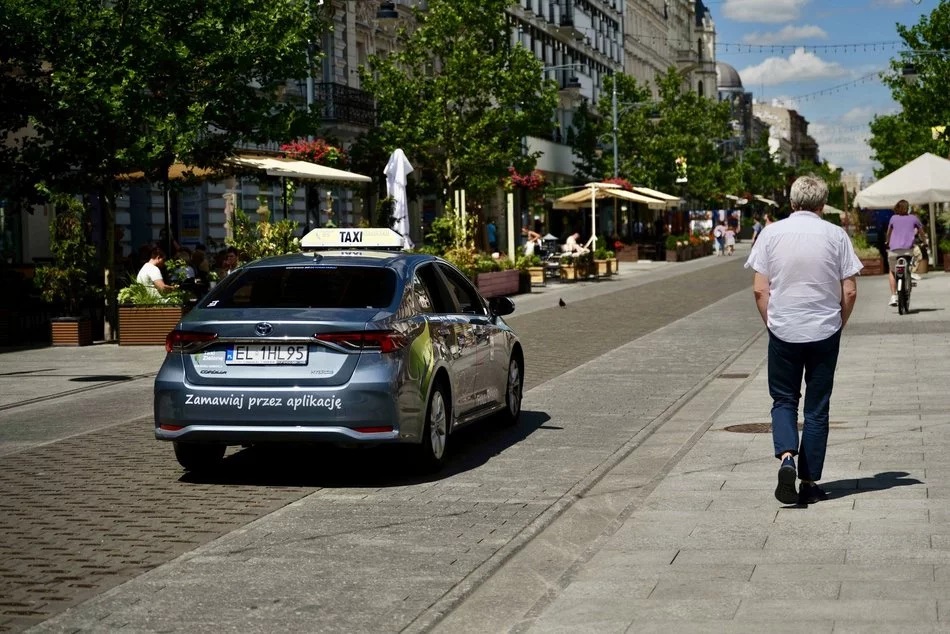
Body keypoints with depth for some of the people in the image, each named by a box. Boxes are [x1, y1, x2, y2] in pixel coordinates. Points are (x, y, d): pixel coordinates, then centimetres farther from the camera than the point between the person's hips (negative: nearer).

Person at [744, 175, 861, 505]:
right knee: (817, 409, 9)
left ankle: (786, 456, -13)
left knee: (783, 400, 13)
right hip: (825, 332, 0)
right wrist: (838, 325, 11)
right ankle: (809, 483, 12)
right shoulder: (836, 236, -3)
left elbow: (760, 289, -4)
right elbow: (849, 291, -3)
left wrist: (771, 324, 9)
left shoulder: (771, 233, -3)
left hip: (783, 331, 0)